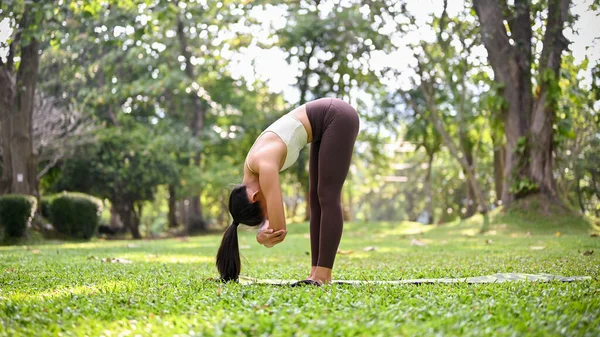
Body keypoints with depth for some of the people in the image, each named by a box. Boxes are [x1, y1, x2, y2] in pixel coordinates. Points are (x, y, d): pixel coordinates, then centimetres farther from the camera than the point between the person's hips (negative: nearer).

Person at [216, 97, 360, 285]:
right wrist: (263, 234, -16)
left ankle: (323, 276, -10)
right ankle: (316, 272, 6)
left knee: (327, 197, -10)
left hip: (338, 117, -9)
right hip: (327, 121, 9)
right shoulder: (251, 172, 1)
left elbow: (279, 229, -25)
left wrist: (262, 237, -6)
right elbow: (274, 225, 6)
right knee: (316, 198, 5)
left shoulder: (265, 166, -25)